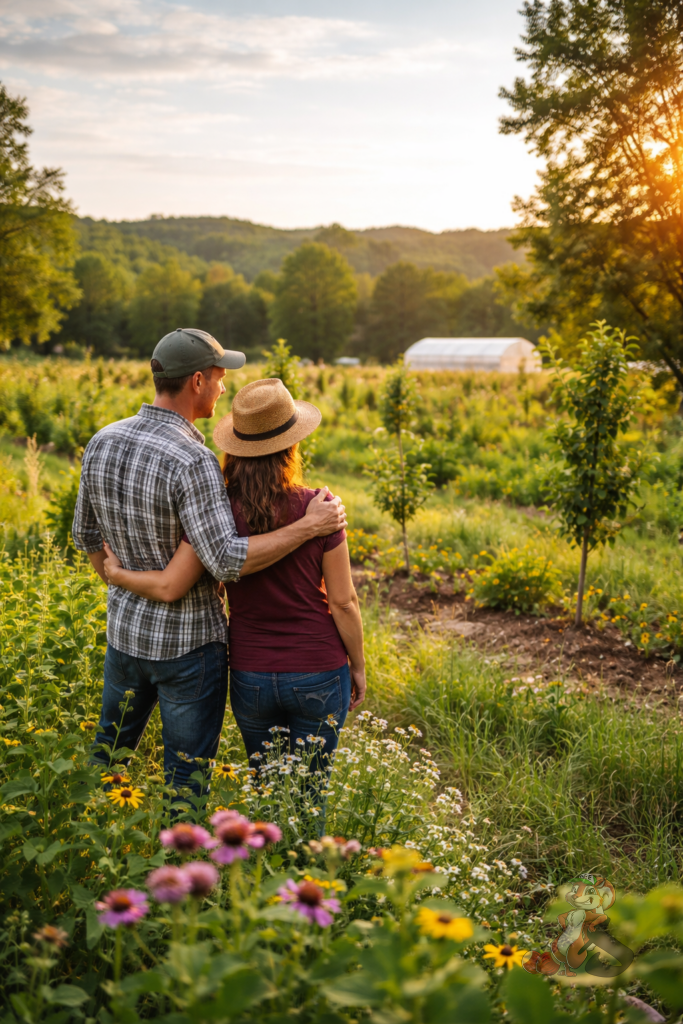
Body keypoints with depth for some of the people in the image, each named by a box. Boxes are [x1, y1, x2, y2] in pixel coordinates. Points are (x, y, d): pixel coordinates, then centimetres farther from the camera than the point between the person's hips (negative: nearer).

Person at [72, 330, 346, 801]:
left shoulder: (103, 443, -3)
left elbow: (87, 535, 9)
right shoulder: (192, 462, -27)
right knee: (186, 779, 10)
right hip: (190, 642, -7)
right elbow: (227, 562, -32)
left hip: (126, 628, 7)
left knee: (110, 750, 27)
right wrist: (310, 527, -25)